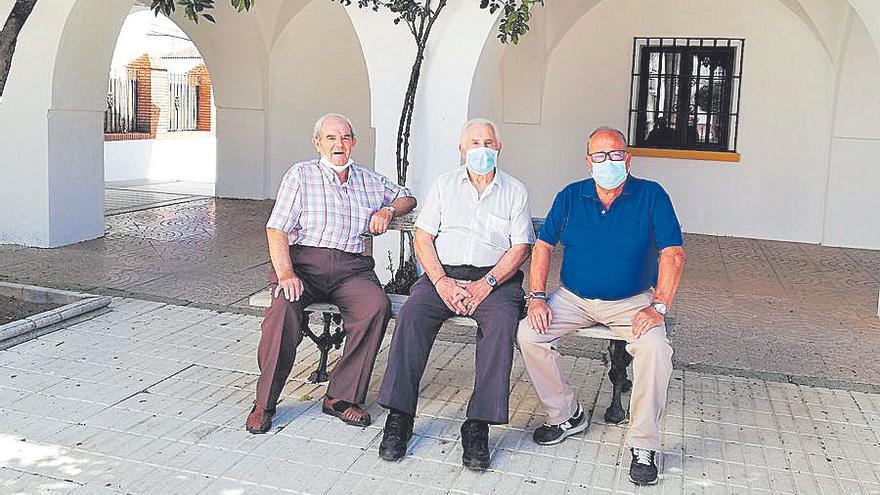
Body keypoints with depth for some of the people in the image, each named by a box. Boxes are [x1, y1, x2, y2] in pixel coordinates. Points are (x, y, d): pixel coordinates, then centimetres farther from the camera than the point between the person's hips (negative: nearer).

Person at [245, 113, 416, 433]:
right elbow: (276, 230, -2)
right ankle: (264, 403, -18)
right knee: (284, 306, -34)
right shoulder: (300, 175, 7)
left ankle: (341, 396, -19)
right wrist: (285, 273, -18)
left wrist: (388, 209, 11)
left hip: (351, 267, 3)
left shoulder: (369, 180, 20)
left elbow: (407, 198, 35)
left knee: (378, 305, -29)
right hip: (303, 260, -2)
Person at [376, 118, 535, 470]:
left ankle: (478, 425, -30)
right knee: (412, 314, -28)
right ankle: (399, 417, -24)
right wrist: (441, 281, -9)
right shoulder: (444, 184, 15)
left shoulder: (515, 191, 11)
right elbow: (423, 237, 7)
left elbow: (520, 247, 3)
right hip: (443, 273, 1)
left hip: (495, 277, -1)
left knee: (501, 322, -33)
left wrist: (486, 283, -13)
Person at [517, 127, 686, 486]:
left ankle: (643, 445, -15)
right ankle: (565, 415, 0)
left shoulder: (651, 196, -5)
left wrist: (658, 307, -22)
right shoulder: (570, 197, 4)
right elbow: (543, 246, 5)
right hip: (573, 298, 3)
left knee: (655, 348, -31)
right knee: (528, 334, -19)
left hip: (631, 301, -3)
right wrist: (537, 296, -9)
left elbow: (673, 254, -11)